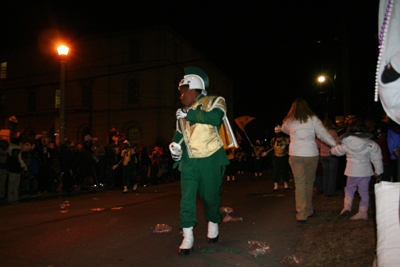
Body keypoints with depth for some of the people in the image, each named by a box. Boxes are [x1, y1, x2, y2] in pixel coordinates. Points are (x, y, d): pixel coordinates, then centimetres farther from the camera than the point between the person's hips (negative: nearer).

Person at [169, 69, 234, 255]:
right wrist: (174, 145, 5)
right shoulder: (182, 113, 16)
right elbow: (179, 132, 27)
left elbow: (215, 118, -23)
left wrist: (189, 115, -16)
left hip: (210, 160, -4)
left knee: (211, 196, 9)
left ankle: (213, 225, 35)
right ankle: (187, 238, 7)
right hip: (188, 162, 4)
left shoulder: (213, 101, -2)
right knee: (187, 198, -3)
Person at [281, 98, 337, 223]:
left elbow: (284, 130, 27)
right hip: (311, 155, 0)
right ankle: (309, 210, 28)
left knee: (299, 183, 2)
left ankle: (301, 214, -2)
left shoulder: (289, 121, 6)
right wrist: (334, 144, -8)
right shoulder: (313, 119, 0)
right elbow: (323, 133, -7)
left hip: (295, 155, 0)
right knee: (309, 182, 14)